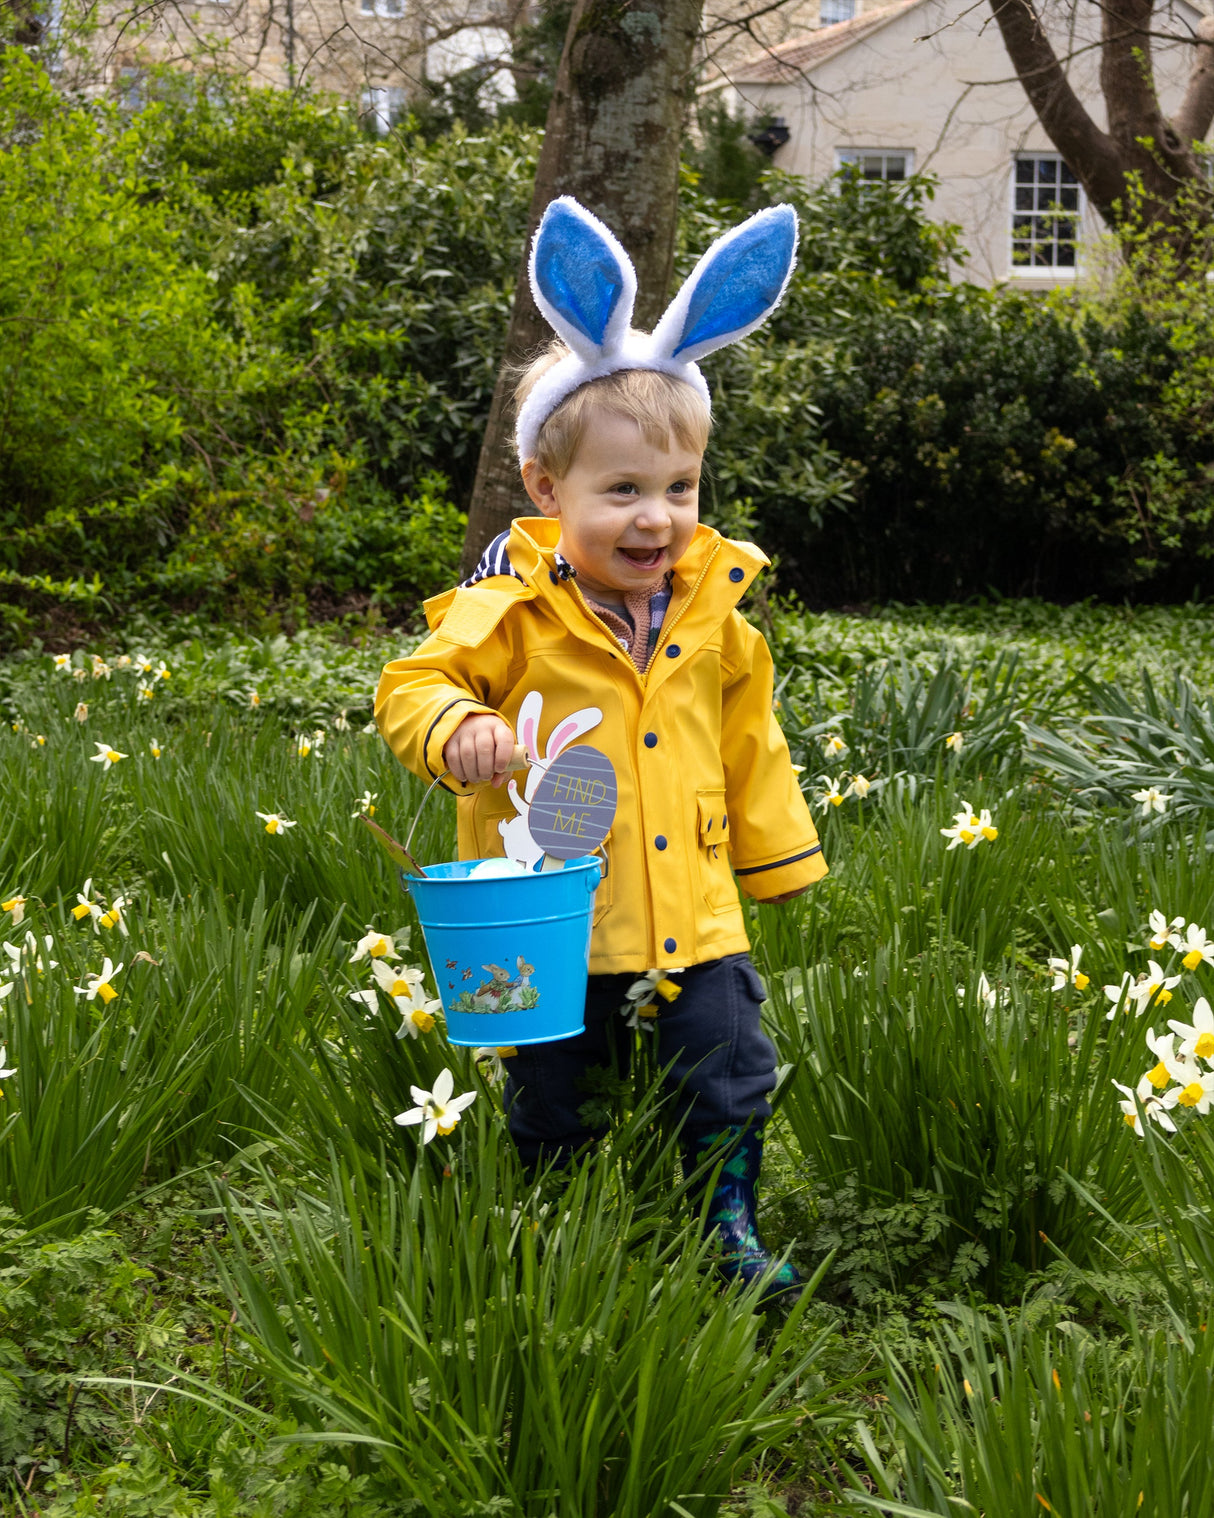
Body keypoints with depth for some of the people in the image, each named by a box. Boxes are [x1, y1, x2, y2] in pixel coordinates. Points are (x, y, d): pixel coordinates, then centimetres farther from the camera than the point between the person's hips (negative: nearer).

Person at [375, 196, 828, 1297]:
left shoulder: (712, 607, 1)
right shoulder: (511, 609, -13)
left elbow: (747, 742, 13)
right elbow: (413, 687, -10)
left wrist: (777, 854, 19)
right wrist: (458, 731, -33)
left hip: (691, 910, 3)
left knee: (730, 1077, 8)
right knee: (550, 1103, 14)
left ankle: (729, 1225, 29)